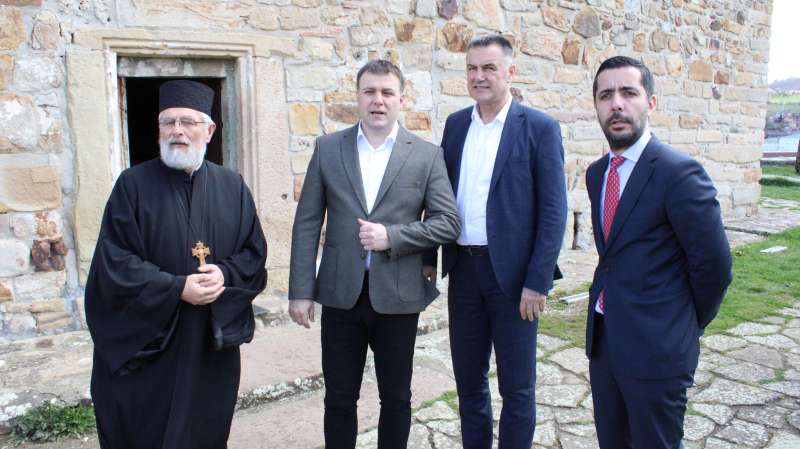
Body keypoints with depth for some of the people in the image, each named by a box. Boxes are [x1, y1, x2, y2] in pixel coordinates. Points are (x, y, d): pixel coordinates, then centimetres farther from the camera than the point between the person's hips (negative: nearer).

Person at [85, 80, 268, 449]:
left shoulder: (232, 187, 4)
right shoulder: (133, 184, -4)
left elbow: (255, 252, 5)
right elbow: (114, 260, -9)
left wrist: (225, 274, -15)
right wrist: (177, 288, -18)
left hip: (213, 342, 2)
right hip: (145, 340, -2)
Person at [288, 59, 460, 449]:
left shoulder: (427, 154, 0)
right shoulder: (328, 148, 3)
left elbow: (448, 223, -3)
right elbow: (307, 224, 1)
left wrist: (391, 236, -16)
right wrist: (300, 290, -4)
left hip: (398, 296, 0)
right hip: (341, 294, 1)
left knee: (396, 398, 14)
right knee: (339, 397, 13)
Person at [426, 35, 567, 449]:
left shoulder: (540, 128, -6)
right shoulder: (455, 124, 8)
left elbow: (553, 211, -9)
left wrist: (538, 281, -14)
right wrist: (428, 258, 6)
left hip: (512, 273, -4)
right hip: (463, 268, 5)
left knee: (517, 387, 9)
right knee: (468, 379, 17)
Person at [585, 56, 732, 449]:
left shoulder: (679, 173, -16)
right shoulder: (596, 173, 7)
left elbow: (713, 264, -13)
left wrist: (689, 325, 0)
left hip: (656, 348, -7)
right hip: (602, 339, 7)